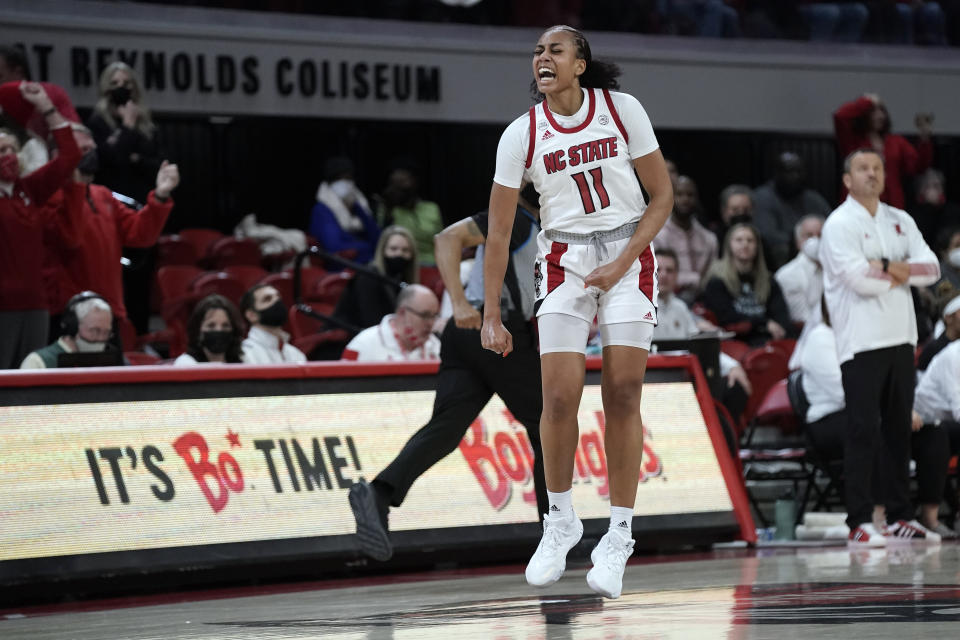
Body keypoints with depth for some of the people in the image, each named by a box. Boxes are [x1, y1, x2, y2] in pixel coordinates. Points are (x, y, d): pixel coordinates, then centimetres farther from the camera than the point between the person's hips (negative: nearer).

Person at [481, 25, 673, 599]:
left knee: (623, 396, -7)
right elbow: (499, 232, 0)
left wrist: (621, 265, -11)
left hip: (629, 255, 0)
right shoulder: (522, 134, -5)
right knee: (560, 397, -10)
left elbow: (662, 196, -1)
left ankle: (619, 537, 2)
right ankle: (561, 522, 11)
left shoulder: (622, 110, -6)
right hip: (564, 261, 1)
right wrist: (492, 318, -3)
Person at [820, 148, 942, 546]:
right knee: (863, 431, -9)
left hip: (901, 339, 6)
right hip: (862, 343, -6)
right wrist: (903, 275, -3)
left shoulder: (900, 221, 15)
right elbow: (858, 279, -18)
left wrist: (889, 268, -11)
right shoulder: (839, 224, -5)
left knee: (899, 429, 9)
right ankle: (859, 523, -9)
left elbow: (932, 269, 4)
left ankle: (900, 516, 15)